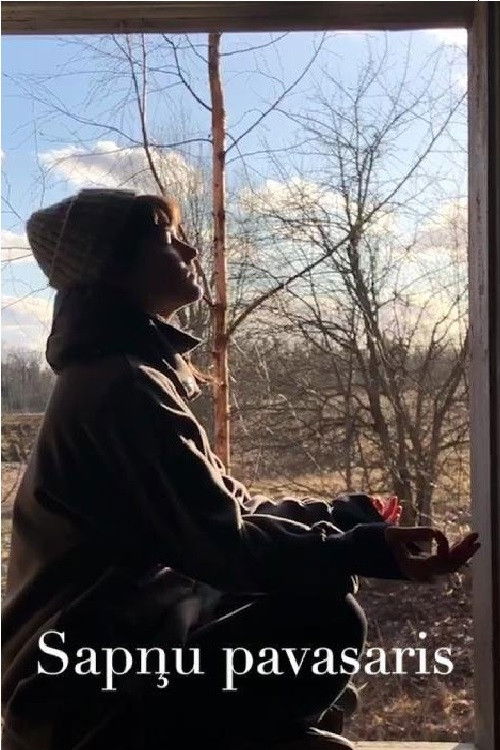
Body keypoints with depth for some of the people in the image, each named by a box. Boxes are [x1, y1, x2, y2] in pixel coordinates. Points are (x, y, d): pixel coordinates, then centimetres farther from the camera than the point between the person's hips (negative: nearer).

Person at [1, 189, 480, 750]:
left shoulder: (129, 374, 11)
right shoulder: (122, 385, -21)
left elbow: (232, 508, 12)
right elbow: (220, 542, -25)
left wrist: (349, 515, 13)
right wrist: (363, 551, -30)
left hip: (123, 636, 10)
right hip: (91, 689, -9)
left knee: (319, 588, 9)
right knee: (326, 620, -17)